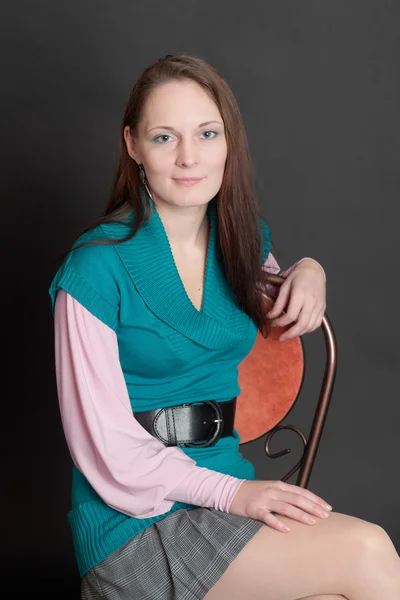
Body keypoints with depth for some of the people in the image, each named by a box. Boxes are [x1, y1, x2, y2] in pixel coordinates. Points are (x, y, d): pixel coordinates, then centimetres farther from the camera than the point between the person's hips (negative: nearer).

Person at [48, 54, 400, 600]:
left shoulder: (242, 237, 5)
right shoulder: (97, 267, -14)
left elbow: (277, 321, 27)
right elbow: (105, 445, -13)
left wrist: (309, 272, 5)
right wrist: (229, 492, -20)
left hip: (229, 484, 6)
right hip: (137, 520, -5)